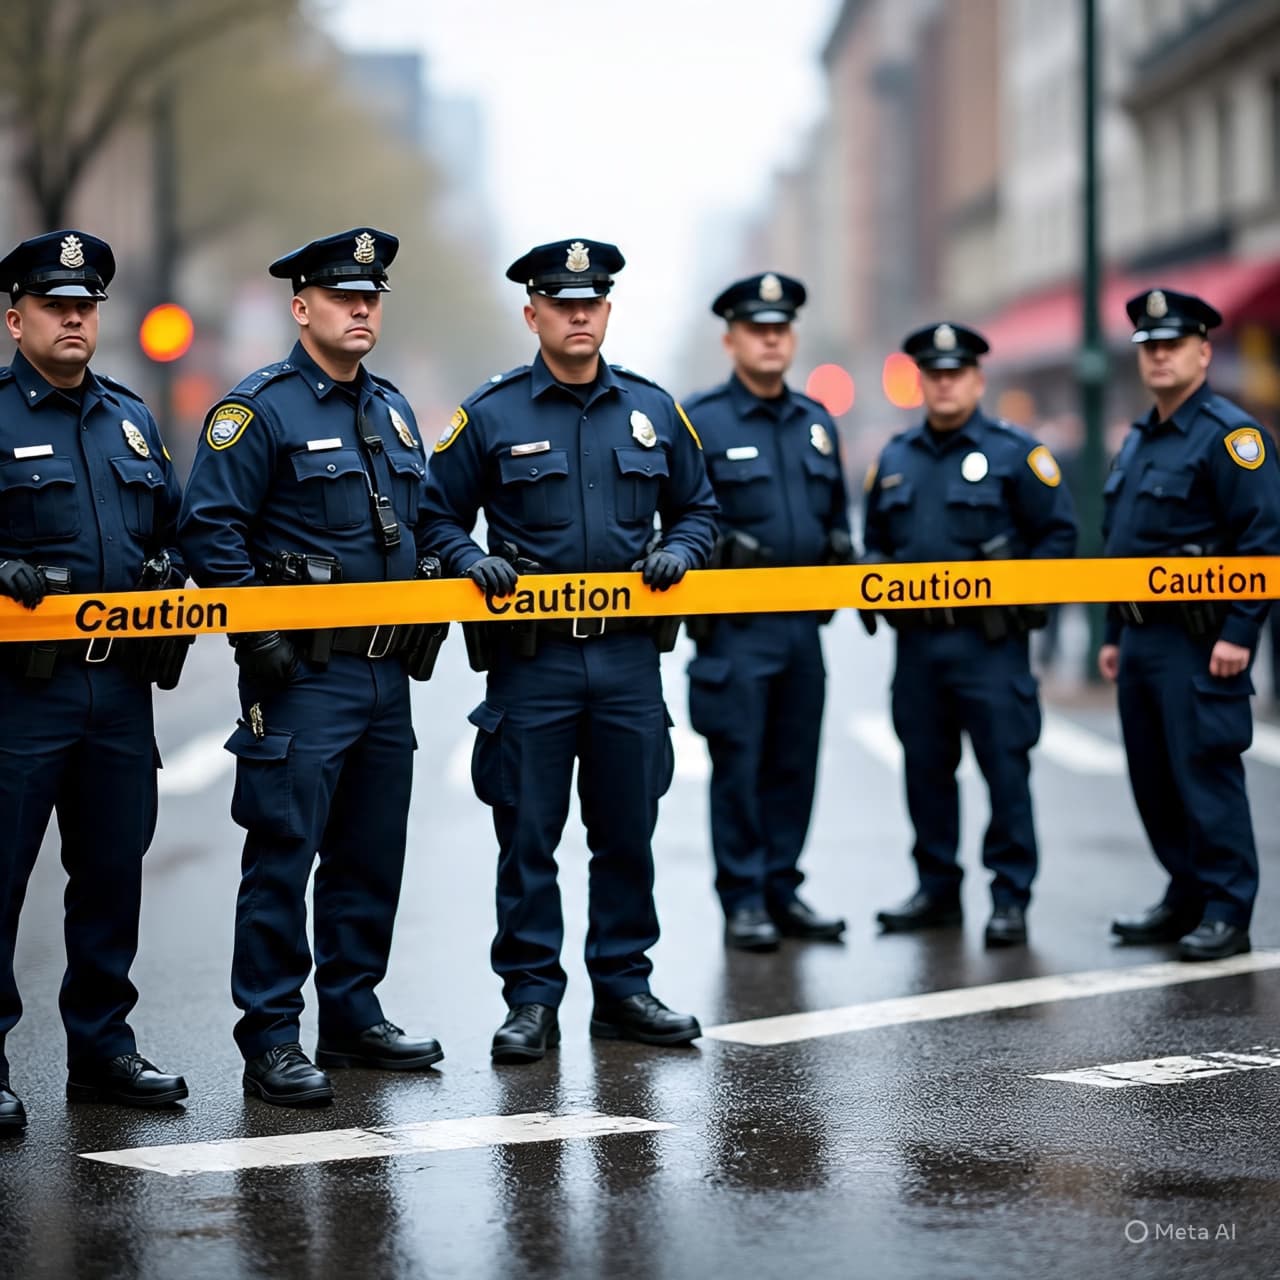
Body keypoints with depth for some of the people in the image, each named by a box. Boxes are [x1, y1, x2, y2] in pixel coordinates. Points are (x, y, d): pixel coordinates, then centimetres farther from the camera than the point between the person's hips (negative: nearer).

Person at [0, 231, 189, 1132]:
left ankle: (102, 1048, 22)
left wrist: (170, 571, 3)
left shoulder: (132, 420, 17)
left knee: (113, 870, 11)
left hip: (121, 685, 6)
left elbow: (171, 526, 23)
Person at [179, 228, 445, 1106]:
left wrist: (424, 617, 14)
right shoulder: (260, 409, -8)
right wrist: (257, 637, -17)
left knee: (372, 855, 12)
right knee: (283, 856, -6)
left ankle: (353, 1015, 23)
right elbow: (211, 529, -13)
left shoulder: (392, 409, 15)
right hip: (304, 674, -7)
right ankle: (272, 1040, -1)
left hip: (387, 673, 7)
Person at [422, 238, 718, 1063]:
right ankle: (532, 1000, 9)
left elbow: (698, 507, 17)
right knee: (528, 837, 1)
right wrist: (473, 561, -13)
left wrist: (678, 551, -3)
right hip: (530, 660, -2)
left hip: (630, 657, 3)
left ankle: (624, 986, 20)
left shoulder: (652, 409, 9)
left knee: (627, 831, 9)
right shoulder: (490, 415, 0)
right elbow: (439, 515, 5)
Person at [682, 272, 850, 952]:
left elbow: (836, 510, 22)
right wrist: (720, 558, -13)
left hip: (804, 621, 6)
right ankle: (743, 901, 5)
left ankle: (782, 890, 19)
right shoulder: (699, 421, -5)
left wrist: (840, 565, 9)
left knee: (794, 762, 9)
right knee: (738, 762, -2)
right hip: (736, 625, -5)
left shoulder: (816, 422, 13)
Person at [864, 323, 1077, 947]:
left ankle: (1010, 897, 3)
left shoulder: (1015, 452, -2)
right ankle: (937, 890, 20)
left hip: (989, 642, -5)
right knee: (925, 767, 10)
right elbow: (874, 542, 23)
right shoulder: (895, 458, 13)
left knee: (1005, 768, -4)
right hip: (916, 640, 5)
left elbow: (1058, 535, -2)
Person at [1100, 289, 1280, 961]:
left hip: (1198, 642, -9)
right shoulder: (1139, 440, 17)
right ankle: (1185, 899, 23)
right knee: (1152, 778, 12)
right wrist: (1113, 635, 20)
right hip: (1142, 638, 9)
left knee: (1205, 773, -7)